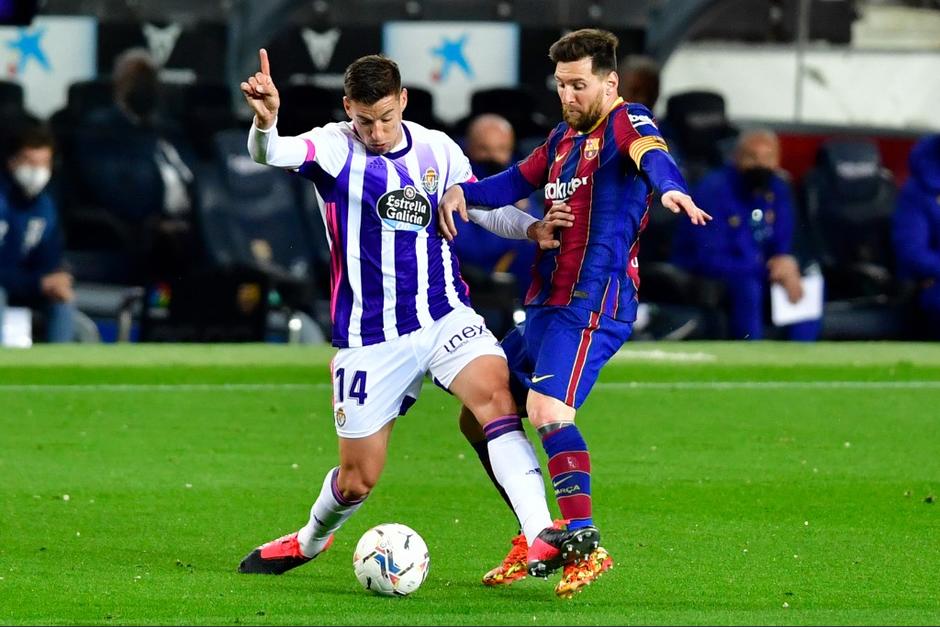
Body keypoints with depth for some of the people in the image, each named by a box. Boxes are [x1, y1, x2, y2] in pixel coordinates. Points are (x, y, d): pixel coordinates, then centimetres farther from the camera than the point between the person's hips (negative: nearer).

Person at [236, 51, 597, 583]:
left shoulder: (437, 151, 3)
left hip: (444, 316, 2)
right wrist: (265, 123, -51)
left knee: (496, 394, -27)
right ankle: (310, 540, 40)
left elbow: (482, 205, 16)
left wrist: (531, 228, -4)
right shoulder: (335, 149, -8)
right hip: (369, 336, -2)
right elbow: (272, 154, -27)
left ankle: (542, 539, -36)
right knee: (358, 478, 6)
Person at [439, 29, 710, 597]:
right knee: (479, 417, 12)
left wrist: (669, 187, -53)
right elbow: (516, 182, 30)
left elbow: (651, 151, -29)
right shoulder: (563, 140, 20)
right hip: (546, 304, 10)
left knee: (547, 410, -28)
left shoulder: (625, 123, -7)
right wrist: (462, 192, 9)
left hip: (593, 303, -10)